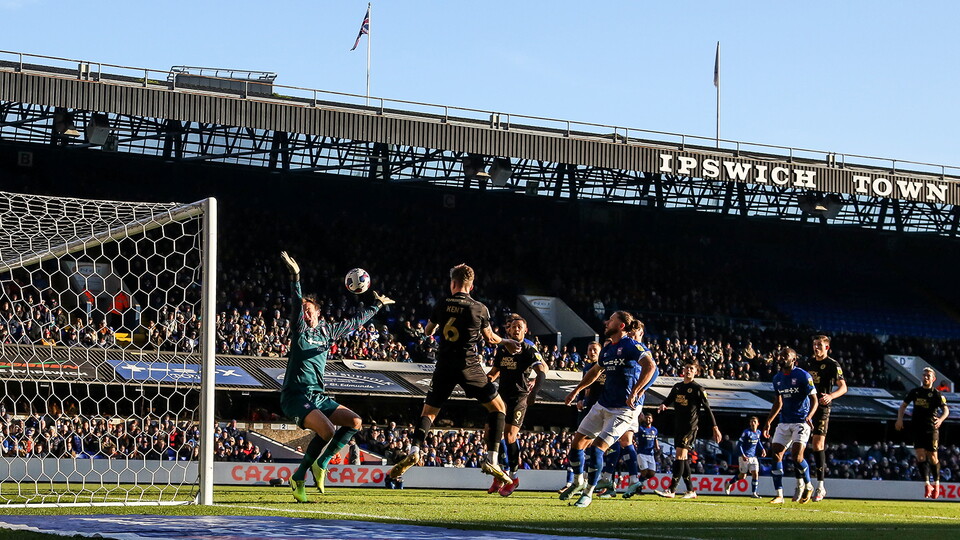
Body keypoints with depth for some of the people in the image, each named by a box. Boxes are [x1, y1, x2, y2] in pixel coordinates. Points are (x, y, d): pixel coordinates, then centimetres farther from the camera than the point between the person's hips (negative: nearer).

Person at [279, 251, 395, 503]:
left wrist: (377, 305, 35)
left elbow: (354, 322, 28)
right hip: (295, 395, -7)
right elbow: (297, 303, -16)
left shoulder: (328, 331, 14)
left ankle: (321, 464, 3)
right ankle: (299, 477, -11)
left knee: (354, 422, -3)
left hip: (318, 395, 7)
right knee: (327, 430, -25)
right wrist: (295, 277, -29)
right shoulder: (300, 329, -1)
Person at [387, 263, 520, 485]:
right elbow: (490, 338, 10)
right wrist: (506, 342, 31)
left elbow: (427, 332, 19)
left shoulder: (442, 305, 4)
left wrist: (429, 331, 43)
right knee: (498, 407, 10)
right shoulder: (479, 309, -3)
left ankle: (414, 452, -9)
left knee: (428, 411, 15)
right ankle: (491, 460, -2)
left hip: (444, 365, 3)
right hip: (469, 367, -2)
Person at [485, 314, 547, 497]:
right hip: (503, 395, 6)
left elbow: (542, 371, -20)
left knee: (509, 434, -13)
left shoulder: (529, 350, -7)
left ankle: (513, 477, 1)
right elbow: (496, 370, 23)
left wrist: (534, 392, -35)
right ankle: (497, 475, 10)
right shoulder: (502, 349, 11)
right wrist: (489, 378, -1)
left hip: (520, 397, -6)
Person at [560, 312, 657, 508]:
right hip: (603, 404, 8)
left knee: (597, 447, -14)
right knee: (577, 442, 6)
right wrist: (577, 390, 36)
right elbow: (595, 371, 32)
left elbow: (650, 366, -29)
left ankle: (589, 493, 0)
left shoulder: (631, 346, -13)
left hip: (625, 408, -8)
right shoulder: (607, 349, 13)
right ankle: (578, 482, 28)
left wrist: (634, 393, -34)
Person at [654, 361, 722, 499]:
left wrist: (715, 428, -4)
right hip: (678, 425, 7)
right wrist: (663, 405, 0)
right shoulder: (677, 387, 14)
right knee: (683, 457, 8)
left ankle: (671, 490, -21)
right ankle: (691, 490, 14)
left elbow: (707, 409, -2)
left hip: (690, 426, -7)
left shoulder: (698, 389, -4)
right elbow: (669, 400, 25)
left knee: (681, 455, -15)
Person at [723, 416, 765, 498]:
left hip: (753, 456, 5)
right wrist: (743, 455, -23)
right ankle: (729, 483, 25)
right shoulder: (746, 432, -13)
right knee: (742, 476, 2)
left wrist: (762, 449, 10)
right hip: (745, 457, -5)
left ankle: (753, 493, -1)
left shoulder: (758, 432, 7)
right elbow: (739, 444, -12)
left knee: (755, 473, -8)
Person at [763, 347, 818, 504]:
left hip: (801, 421, -6)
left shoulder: (803, 376, -9)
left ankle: (807, 486, 8)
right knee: (776, 454, -6)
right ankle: (779, 495, -1)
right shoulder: (777, 378, 11)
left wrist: (809, 416, -28)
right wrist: (768, 422, 16)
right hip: (784, 422, 6)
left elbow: (814, 400, -10)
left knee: (797, 455, -19)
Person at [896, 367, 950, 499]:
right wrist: (900, 419, 2)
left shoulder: (937, 394, -1)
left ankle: (936, 484, 19)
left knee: (932, 457, 0)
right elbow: (903, 405, 17)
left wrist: (941, 419, -28)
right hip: (917, 429, 2)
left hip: (932, 429, -2)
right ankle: (927, 485, -7)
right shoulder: (915, 392, 8)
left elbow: (946, 410, -8)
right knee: (920, 456, -9)